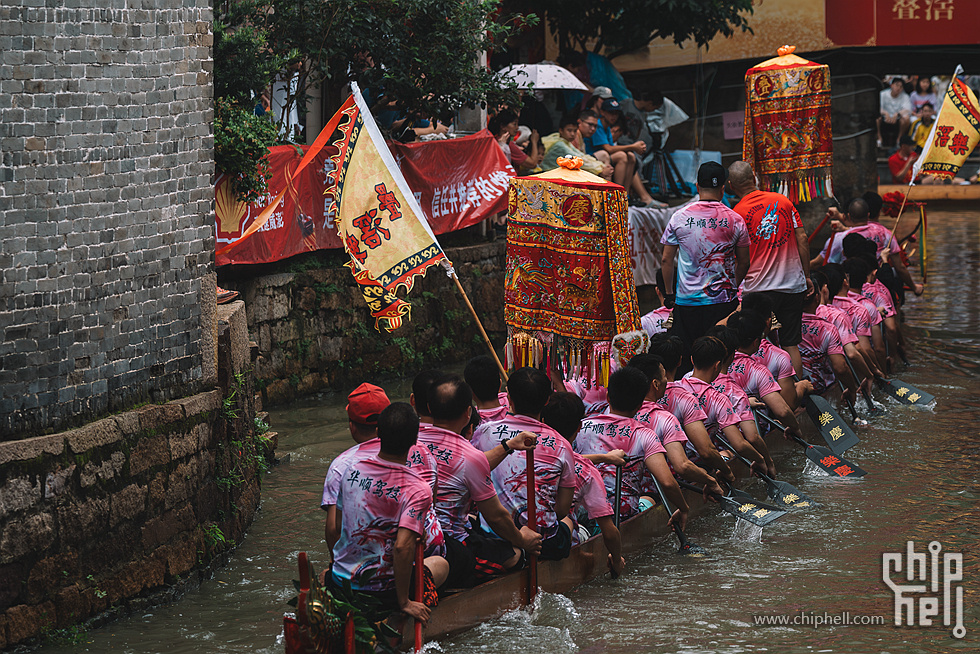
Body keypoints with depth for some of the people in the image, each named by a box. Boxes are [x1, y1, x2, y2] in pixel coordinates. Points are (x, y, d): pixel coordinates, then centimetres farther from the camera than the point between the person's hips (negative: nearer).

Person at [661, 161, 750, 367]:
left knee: (683, 357, 4)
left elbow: (667, 260, 4)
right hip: (724, 300, 0)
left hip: (687, 298, 0)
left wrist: (669, 294, 15)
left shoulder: (679, 218, -2)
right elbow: (744, 263, 7)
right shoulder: (735, 220, -1)